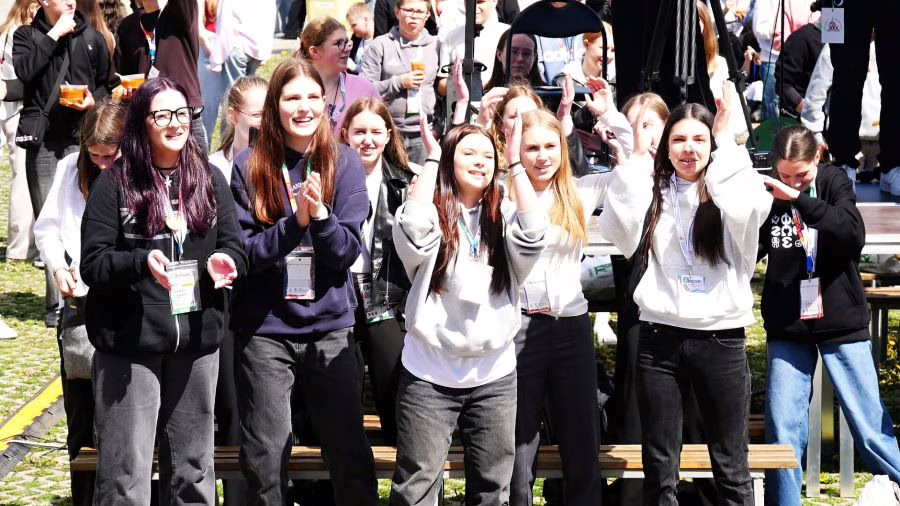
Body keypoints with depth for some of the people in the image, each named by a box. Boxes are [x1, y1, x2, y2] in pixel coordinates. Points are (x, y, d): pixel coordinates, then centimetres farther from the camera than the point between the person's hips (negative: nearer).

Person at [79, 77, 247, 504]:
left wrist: (223, 262, -13)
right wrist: (141, 262, -25)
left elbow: (233, 246, 10)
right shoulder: (114, 184, -3)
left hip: (197, 341, 4)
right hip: (129, 343, -4)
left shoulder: (210, 181, 10)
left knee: (193, 470, 13)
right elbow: (92, 264, -8)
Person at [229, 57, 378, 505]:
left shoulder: (343, 164, 1)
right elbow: (244, 253, -8)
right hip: (264, 329, -1)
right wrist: (296, 221, -21)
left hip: (330, 327, 1)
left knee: (351, 456, 3)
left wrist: (320, 216, -23)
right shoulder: (250, 167, -2)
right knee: (265, 462, 3)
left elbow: (348, 251, -4)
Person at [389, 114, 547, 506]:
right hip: (430, 373, -3)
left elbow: (533, 232, -15)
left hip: (494, 374, 3)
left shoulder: (503, 217, 5)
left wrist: (515, 163, -11)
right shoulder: (433, 213, -2)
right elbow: (412, 227, -25)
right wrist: (432, 158, -16)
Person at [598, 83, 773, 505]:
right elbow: (620, 232, -10)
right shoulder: (652, 192, 7)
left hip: (721, 339, -2)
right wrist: (639, 159, -7)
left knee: (731, 468, 4)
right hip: (659, 338, 2)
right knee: (658, 469, 7)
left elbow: (749, 211, -21)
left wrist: (727, 143, -12)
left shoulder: (727, 189, 2)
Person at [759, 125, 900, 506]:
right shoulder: (767, 193, 0)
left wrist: (799, 199, -25)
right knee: (783, 432, -1)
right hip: (787, 329, 1)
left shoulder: (834, 182, -1)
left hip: (842, 324, -1)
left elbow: (854, 236, -18)